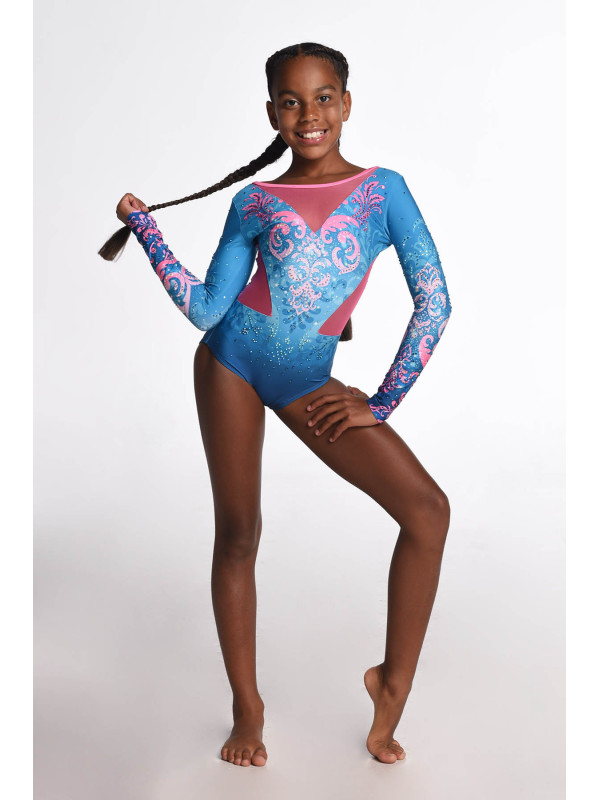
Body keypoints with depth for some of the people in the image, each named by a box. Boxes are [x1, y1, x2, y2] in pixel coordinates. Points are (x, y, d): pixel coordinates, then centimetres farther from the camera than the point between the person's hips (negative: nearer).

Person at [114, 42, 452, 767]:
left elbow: (434, 300, -6)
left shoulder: (383, 189, -1)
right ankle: (247, 707, 21)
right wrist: (143, 227, -5)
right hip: (232, 363, 0)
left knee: (427, 508, -12)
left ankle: (393, 683, 6)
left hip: (309, 384, 0)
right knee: (237, 534, 4)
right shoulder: (253, 203, 2)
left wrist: (381, 405, -7)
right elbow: (205, 309, -3)